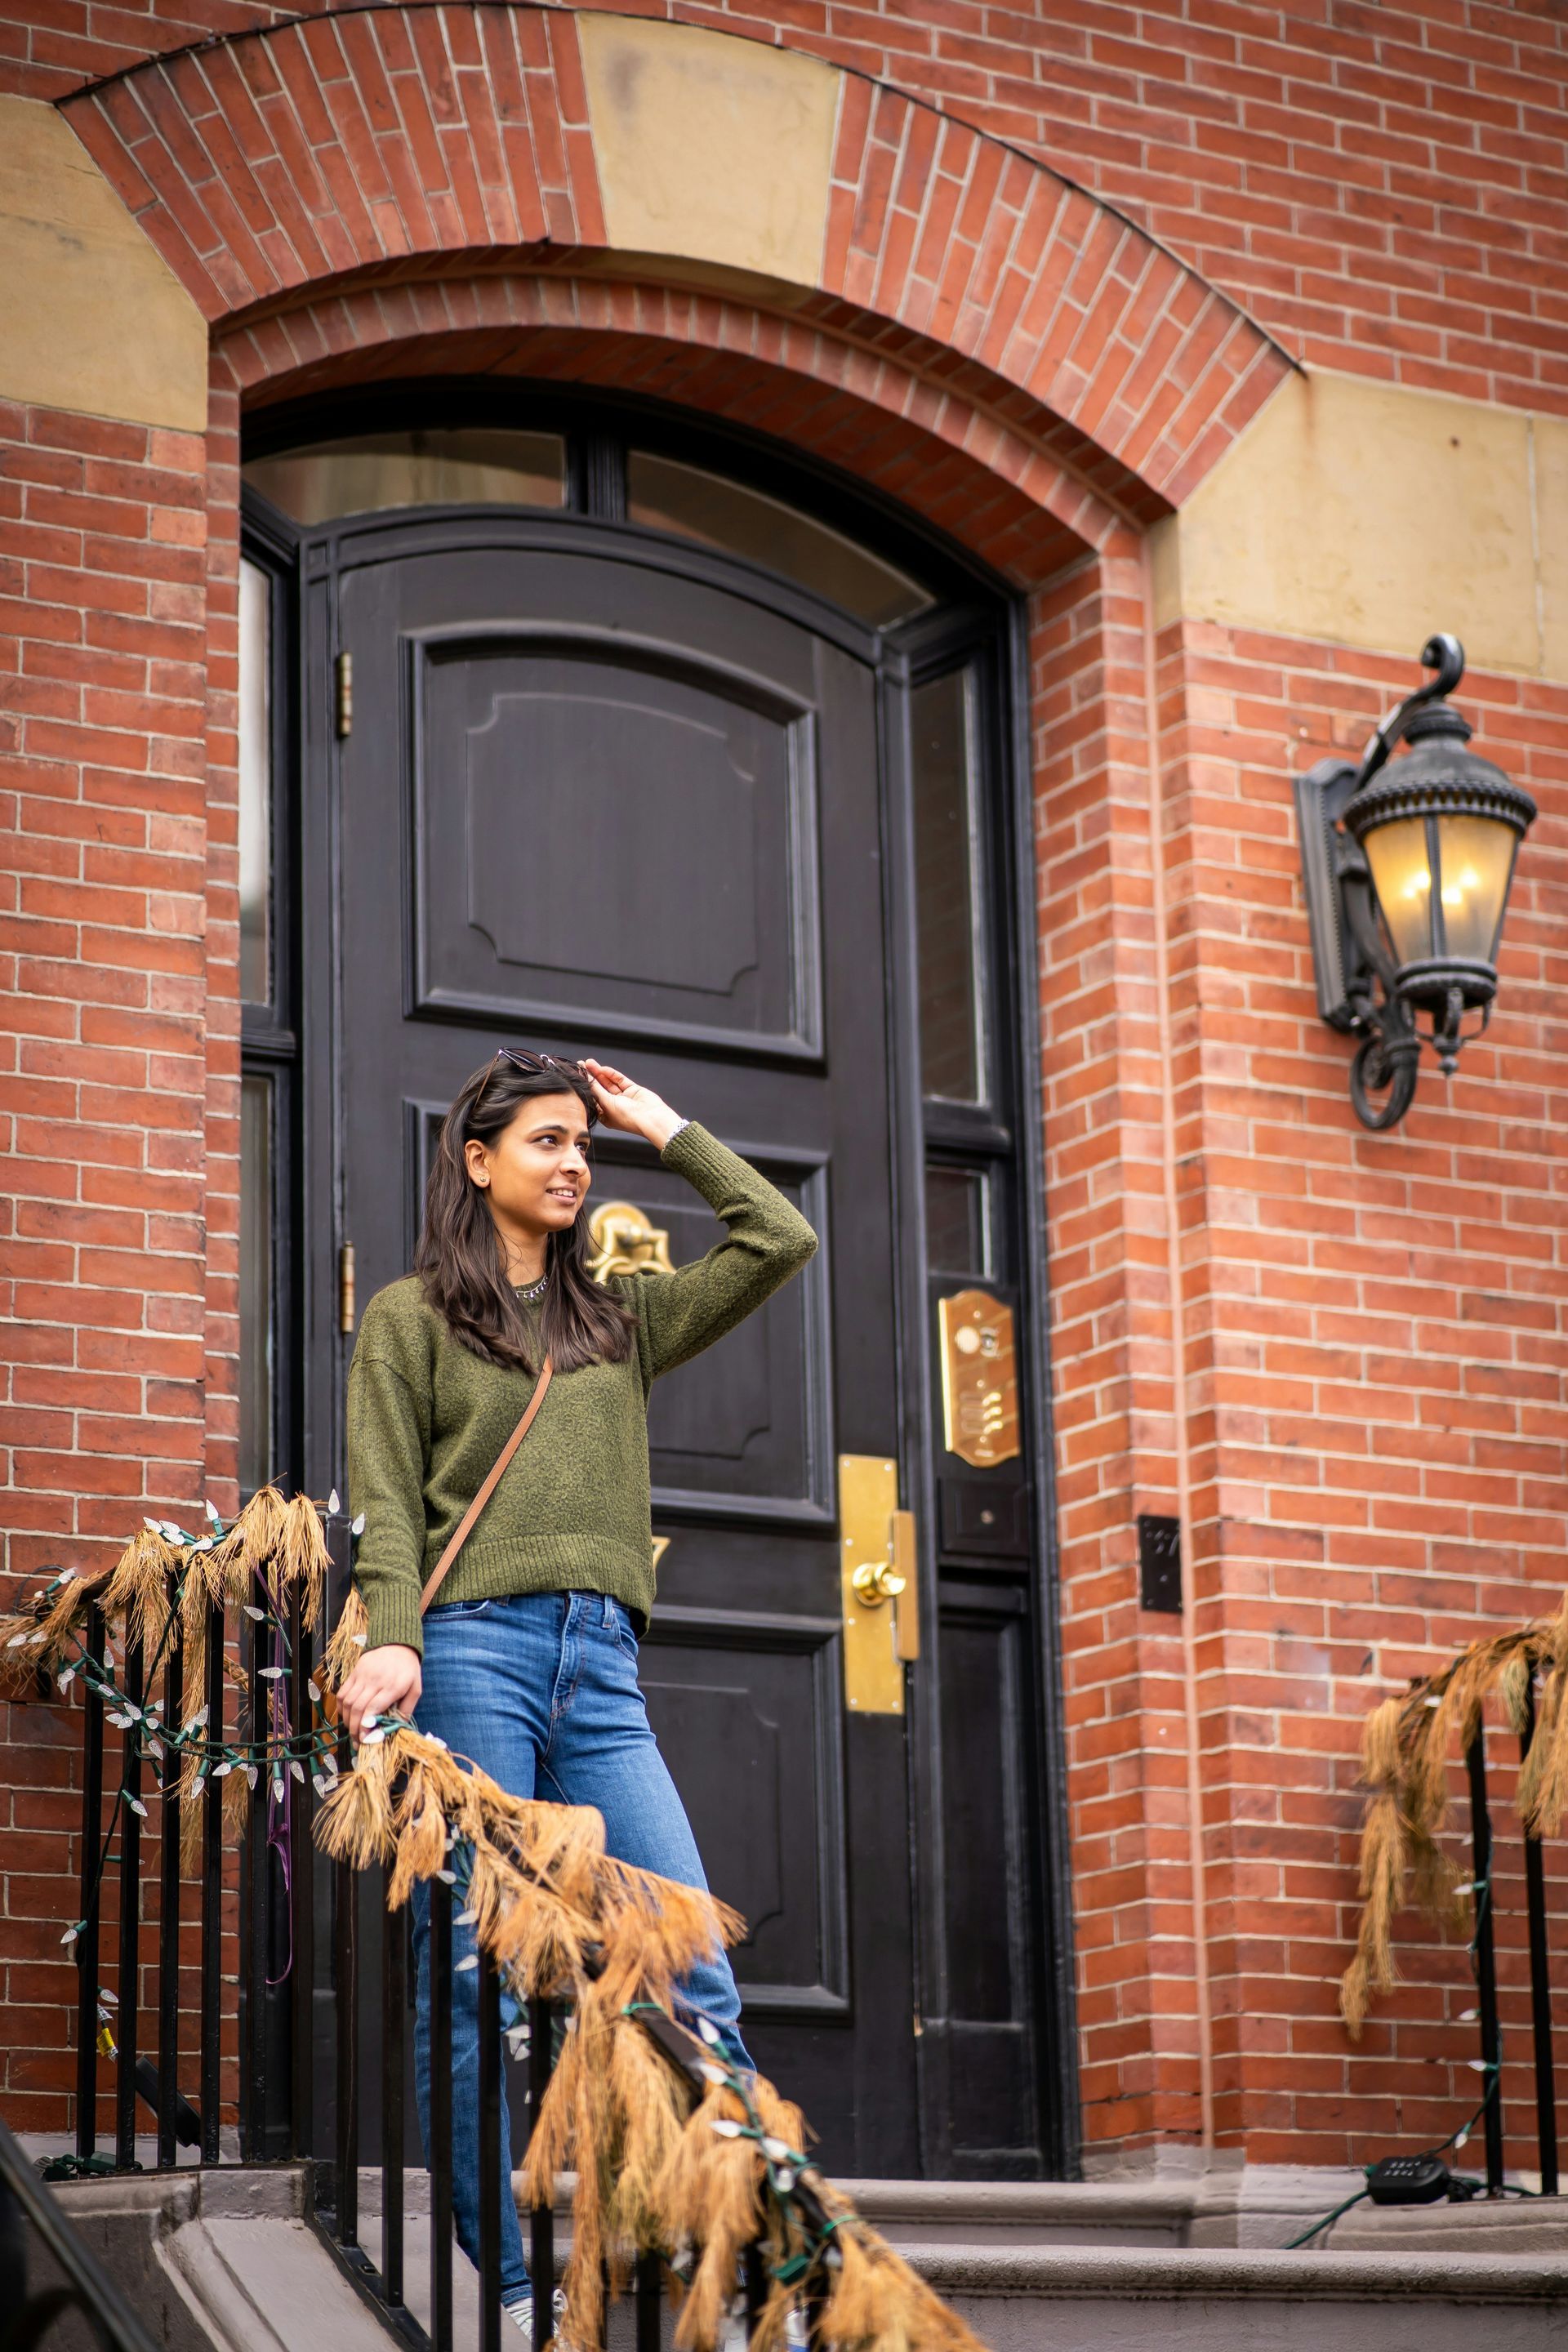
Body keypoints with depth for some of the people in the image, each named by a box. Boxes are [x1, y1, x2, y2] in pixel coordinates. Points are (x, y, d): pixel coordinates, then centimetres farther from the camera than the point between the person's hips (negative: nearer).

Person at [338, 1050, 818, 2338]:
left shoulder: (621, 1316, 23)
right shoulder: (412, 1317, 11)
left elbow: (781, 1240, 17)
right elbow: (387, 1506, 2)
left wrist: (666, 1128, 22)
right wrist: (391, 1642, -14)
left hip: (602, 1670, 4)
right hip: (472, 1650, -4)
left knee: (700, 1987, -7)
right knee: (469, 1990, -6)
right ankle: (506, 2290, -1)